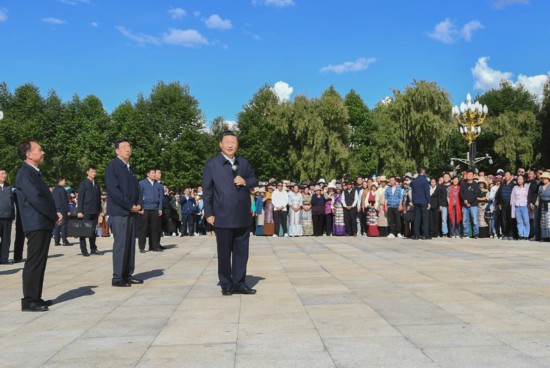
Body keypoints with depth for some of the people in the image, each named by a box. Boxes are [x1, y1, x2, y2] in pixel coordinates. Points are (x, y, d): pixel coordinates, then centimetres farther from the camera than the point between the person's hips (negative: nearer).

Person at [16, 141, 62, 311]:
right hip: (36, 225, -9)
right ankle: (29, 300, -2)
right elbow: (35, 198, -19)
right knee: (34, 262, -7)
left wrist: (56, 213, 3)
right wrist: (55, 215, -12)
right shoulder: (24, 173, -10)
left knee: (39, 263, 12)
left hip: (45, 224, 9)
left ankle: (36, 298, 18)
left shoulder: (35, 173, 19)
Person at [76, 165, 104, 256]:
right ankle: (83, 250, 5)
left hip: (95, 211, 5)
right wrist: (79, 211, -12)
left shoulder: (97, 184, 14)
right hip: (86, 211, -5)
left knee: (93, 230, 8)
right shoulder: (83, 183, -2)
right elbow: (80, 198, -6)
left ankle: (93, 248, 15)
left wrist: (100, 210, 11)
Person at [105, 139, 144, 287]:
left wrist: (139, 204, 0)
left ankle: (128, 275, 15)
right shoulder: (112, 166, -6)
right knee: (120, 243, -7)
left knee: (130, 244, 8)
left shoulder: (129, 167, 17)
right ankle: (117, 277, -1)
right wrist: (130, 206, -14)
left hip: (131, 211, 7)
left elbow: (136, 187, 18)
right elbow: (113, 189, -15)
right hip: (119, 211, -7)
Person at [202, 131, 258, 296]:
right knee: (224, 253, 5)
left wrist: (245, 181, -7)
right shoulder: (211, 164, -2)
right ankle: (226, 285, 15)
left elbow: (254, 180, 17)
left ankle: (239, 283, 19)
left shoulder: (244, 162, 13)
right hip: (223, 216, -4)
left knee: (241, 252, 9)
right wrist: (209, 213, -10)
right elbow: (207, 190, -4)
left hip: (243, 216, 5)